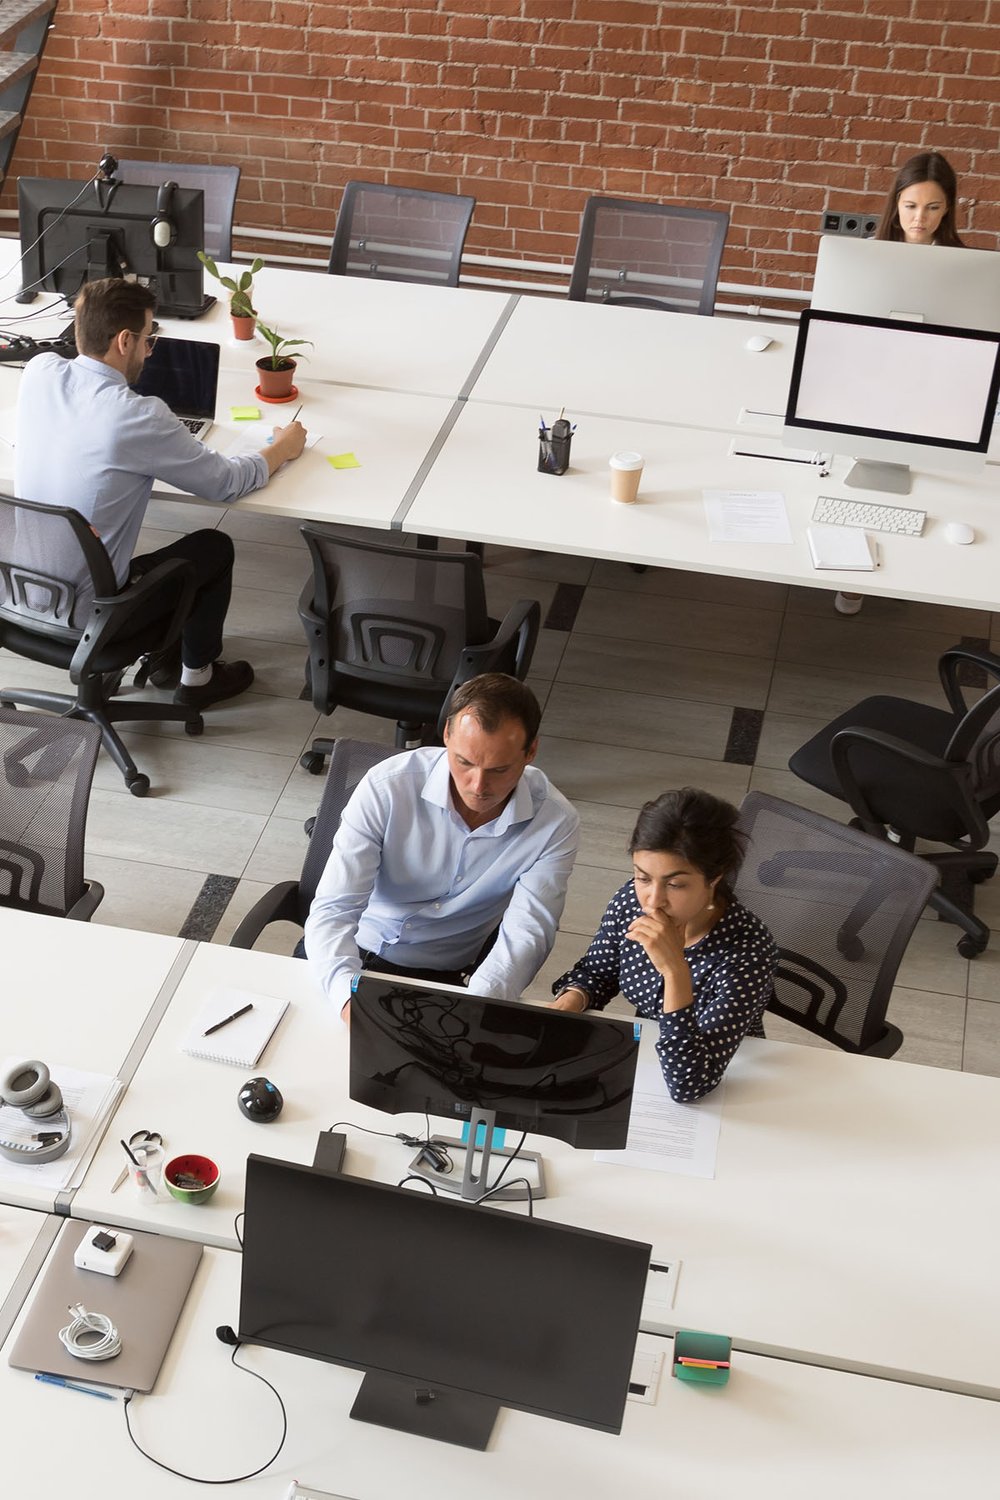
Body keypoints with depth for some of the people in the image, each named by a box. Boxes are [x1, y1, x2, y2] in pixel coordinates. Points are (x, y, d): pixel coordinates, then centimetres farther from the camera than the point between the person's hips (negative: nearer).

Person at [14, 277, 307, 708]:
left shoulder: (38, 372, -9)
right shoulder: (138, 418, -27)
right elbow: (226, 482, -12)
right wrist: (284, 448, 5)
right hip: (85, 615, -6)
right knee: (215, 546, 17)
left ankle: (162, 655, 45)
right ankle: (197, 677, 34)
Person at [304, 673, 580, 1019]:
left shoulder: (554, 823, -15)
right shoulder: (387, 788, -21)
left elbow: (526, 933, -20)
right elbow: (333, 909, -24)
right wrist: (350, 998, -44)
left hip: (450, 980, 3)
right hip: (355, 955, -2)